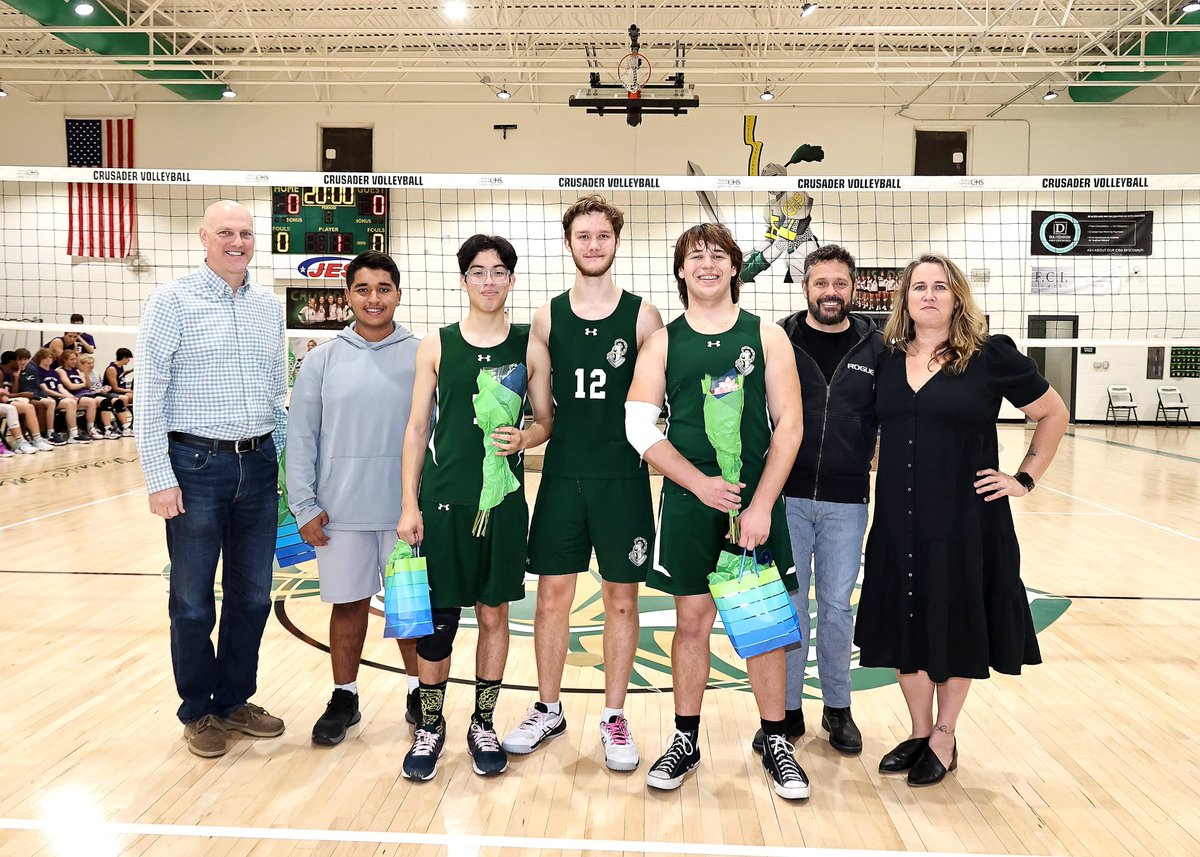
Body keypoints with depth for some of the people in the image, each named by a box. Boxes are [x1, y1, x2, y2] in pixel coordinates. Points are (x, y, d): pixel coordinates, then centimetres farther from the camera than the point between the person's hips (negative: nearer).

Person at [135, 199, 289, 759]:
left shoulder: (269, 306, 10)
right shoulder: (172, 302, -5)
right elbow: (148, 395, -8)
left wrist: (281, 458, 14)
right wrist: (158, 478, -12)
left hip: (258, 466, 5)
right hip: (196, 466, -4)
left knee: (252, 595, 12)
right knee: (193, 601, 7)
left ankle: (234, 701, 29)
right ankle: (198, 712, 24)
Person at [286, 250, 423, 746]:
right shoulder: (323, 360, 2)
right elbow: (300, 437, 2)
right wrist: (304, 506, -3)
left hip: (408, 509, 0)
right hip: (341, 510, 1)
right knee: (348, 605, 11)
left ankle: (418, 691, 29)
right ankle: (344, 697, 28)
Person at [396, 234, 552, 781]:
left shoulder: (530, 348, 4)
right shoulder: (436, 346, 3)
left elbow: (547, 421, 10)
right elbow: (417, 428, 3)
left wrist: (524, 438, -13)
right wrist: (409, 504, -2)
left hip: (503, 500, 1)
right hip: (442, 499, 0)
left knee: (493, 614, 10)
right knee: (436, 617, 3)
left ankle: (483, 724, 27)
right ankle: (430, 725, 23)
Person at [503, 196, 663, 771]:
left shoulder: (642, 316, 1)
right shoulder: (547, 318, 7)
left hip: (623, 477, -1)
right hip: (562, 475, 2)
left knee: (621, 598, 6)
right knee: (552, 596, 7)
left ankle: (614, 716, 22)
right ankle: (548, 711, 25)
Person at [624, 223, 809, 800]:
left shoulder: (768, 337, 4)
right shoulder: (662, 342, 5)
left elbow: (789, 426, -1)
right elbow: (640, 428, -2)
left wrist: (762, 504, -11)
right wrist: (701, 483, -12)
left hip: (757, 502, 0)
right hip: (687, 502, 1)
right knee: (692, 619, 8)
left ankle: (775, 742, 22)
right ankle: (685, 741, 23)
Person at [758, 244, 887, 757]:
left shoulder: (875, 346, 2)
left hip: (846, 502, 1)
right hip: (786, 497, 0)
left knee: (837, 606, 10)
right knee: (787, 603, 7)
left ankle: (837, 707, 27)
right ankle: (786, 709, 21)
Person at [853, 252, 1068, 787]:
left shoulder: (991, 356, -6)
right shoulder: (887, 359, 4)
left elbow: (1054, 413, 4)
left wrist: (1025, 479, -1)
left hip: (965, 520, -3)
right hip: (899, 522, 4)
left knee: (955, 628, 9)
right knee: (905, 625, 11)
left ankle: (944, 741, 27)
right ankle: (919, 732, 30)